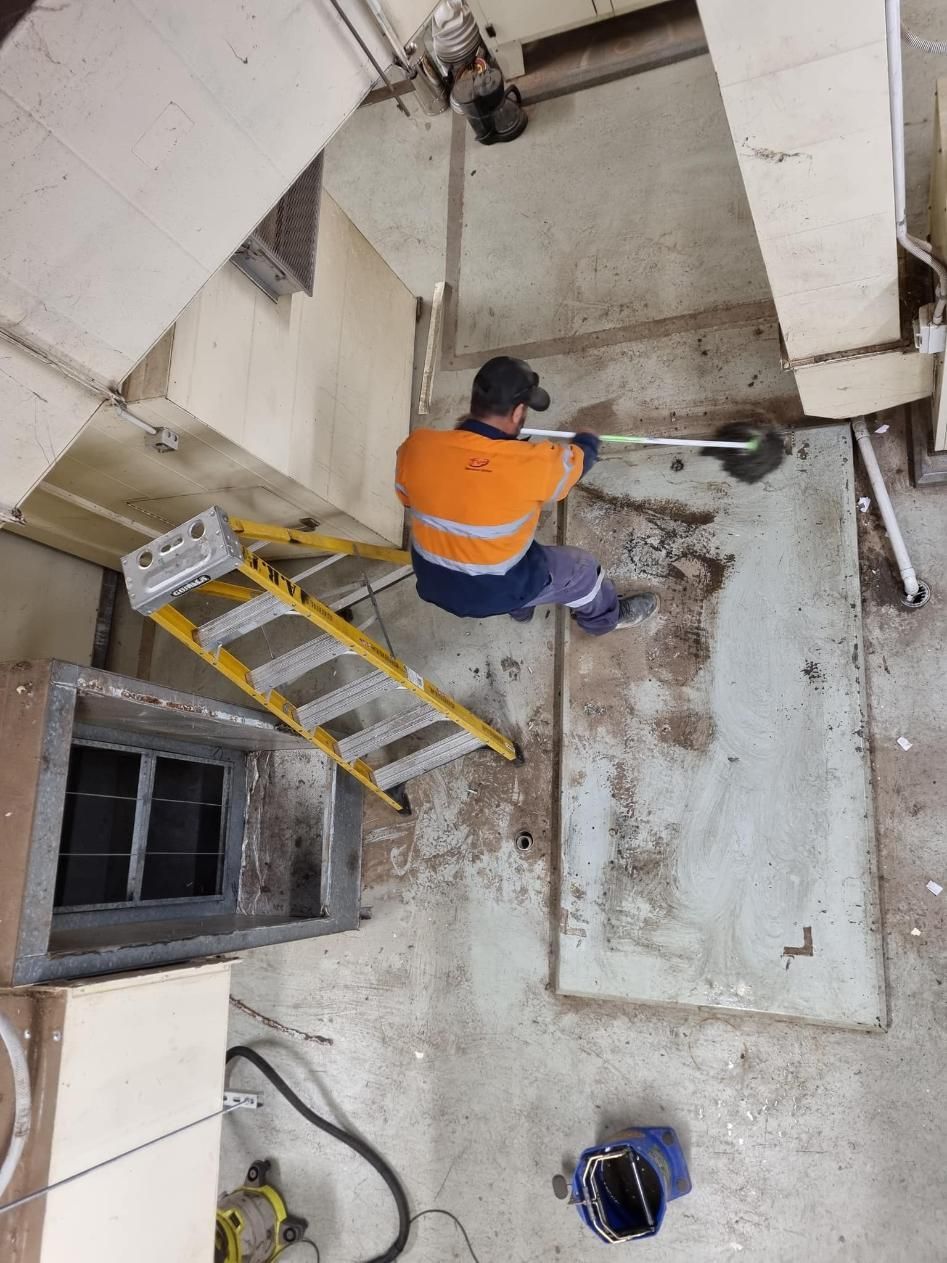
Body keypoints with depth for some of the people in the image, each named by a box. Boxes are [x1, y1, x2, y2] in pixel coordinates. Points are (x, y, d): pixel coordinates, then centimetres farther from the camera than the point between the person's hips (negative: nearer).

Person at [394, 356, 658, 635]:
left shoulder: (416, 447, -20)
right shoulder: (533, 464, -29)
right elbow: (577, 459, -6)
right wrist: (587, 441, 19)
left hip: (433, 582, 5)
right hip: (494, 592, -5)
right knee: (581, 567, 19)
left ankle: (520, 608, 58)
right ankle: (605, 617, 50)